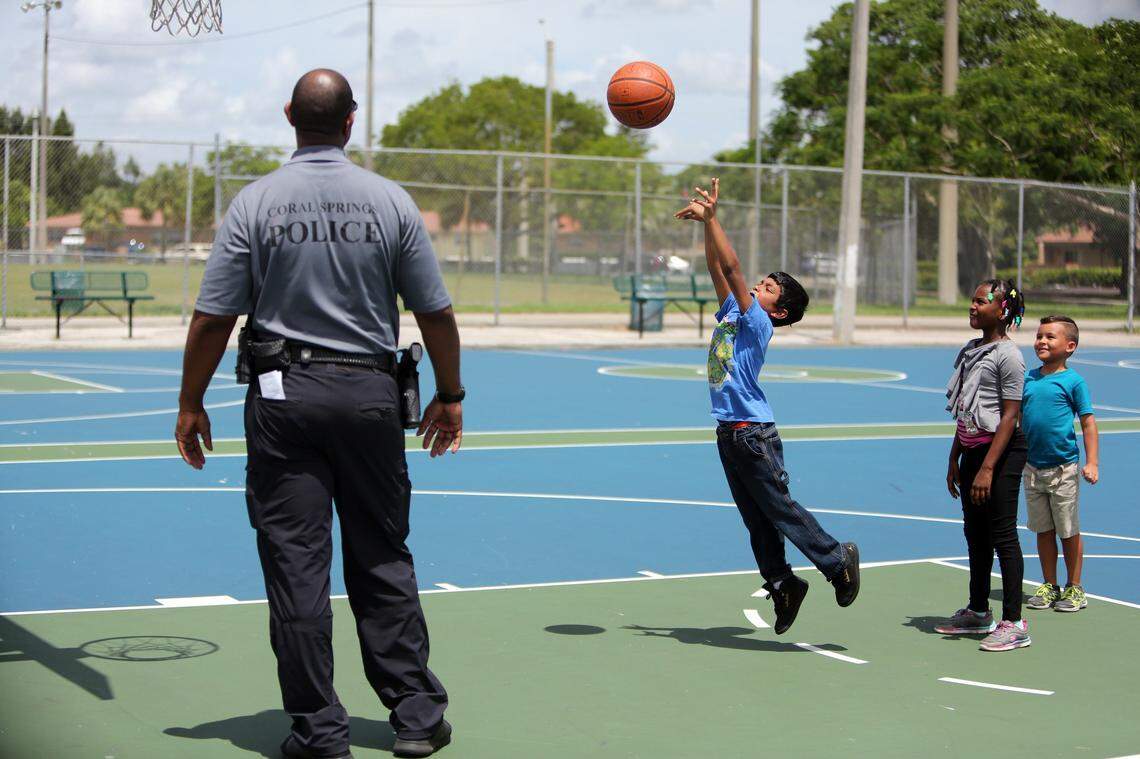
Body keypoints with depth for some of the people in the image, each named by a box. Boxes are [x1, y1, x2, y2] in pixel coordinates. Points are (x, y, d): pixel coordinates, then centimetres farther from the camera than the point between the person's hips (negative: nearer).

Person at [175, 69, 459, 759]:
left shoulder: (256, 203, -3)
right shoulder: (391, 201, 0)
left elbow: (212, 320, -4)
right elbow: (436, 313, 2)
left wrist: (191, 405, 6)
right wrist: (449, 397, 14)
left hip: (283, 397, -1)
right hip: (371, 394, 2)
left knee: (295, 564, 3)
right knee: (382, 559, 11)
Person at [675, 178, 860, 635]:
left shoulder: (757, 322, -10)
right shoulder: (732, 311, 11)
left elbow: (732, 267, -16)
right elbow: (718, 268, 13)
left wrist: (710, 218, -16)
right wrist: (706, 223, 5)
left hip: (753, 432, -8)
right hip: (729, 431, 8)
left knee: (779, 508, -4)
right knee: (755, 517, 10)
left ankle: (838, 561, 9)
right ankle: (781, 584, 15)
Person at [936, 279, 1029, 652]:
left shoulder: (1008, 355, -12)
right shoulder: (969, 351, 14)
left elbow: (1009, 416, -16)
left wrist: (988, 469, -20)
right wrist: (955, 459, 16)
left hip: (1002, 452, -8)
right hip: (972, 450, 9)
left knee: (1002, 535, -7)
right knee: (975, 534, 15)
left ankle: (1014, 623, -3)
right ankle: (978, 612, 27)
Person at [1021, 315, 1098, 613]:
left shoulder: (1073, 381, -7)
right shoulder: (1028, 378, 7)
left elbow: (1088, 423, -6)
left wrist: (1091, 463, -11)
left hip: (1063, 468, -5)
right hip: (1032, 468, 5)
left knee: (1069, 532, 4)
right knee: (1043, 531, 12)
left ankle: (1074, 588, 16)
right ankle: (1049, 587, 22)